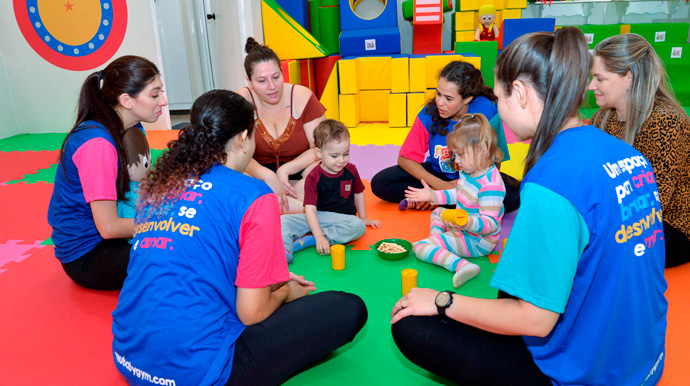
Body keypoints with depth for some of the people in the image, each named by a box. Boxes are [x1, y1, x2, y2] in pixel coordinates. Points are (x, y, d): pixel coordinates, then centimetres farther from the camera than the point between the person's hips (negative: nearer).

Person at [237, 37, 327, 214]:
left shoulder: (303, 97, -6)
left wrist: (285, 170, -21)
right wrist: (268, 176, -31)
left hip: (297, 173, 0)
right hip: (259, 176, 1)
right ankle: (309, 207, -28)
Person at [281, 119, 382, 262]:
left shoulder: (351, 171, 1)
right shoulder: (313, 178, -11)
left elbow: (358, 193, 20)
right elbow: (310, 208, -19)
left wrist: (363, 218, 22)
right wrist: (319, 236, -31)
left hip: (344, 218, 1)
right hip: (317, 218, -1)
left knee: (358, 226, -33)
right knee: (284, 220, -20)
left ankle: (308, 240, -32)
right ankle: (285, 251, -44)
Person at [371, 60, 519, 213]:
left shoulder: (485, 111, -21)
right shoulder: (429, 113, -18)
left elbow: (493, 163, -15)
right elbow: (405, 159, -12)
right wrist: (440, 185, -24)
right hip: (437, 173, 1)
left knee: (514, 195, -32)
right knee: (379, 183, -17)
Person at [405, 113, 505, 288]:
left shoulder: (490, 185, -32)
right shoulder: (469, 172, 0)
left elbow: (490, 223, -33)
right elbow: (458, 194, 18)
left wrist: (467, 223, -51)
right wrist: (433, 195, 12)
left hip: (476, 241, -11)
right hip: (463, 227, 11)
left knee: (420, 247, -21)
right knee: (438, 213, 32)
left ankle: (463, 266, -34)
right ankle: (437, 239, 7)